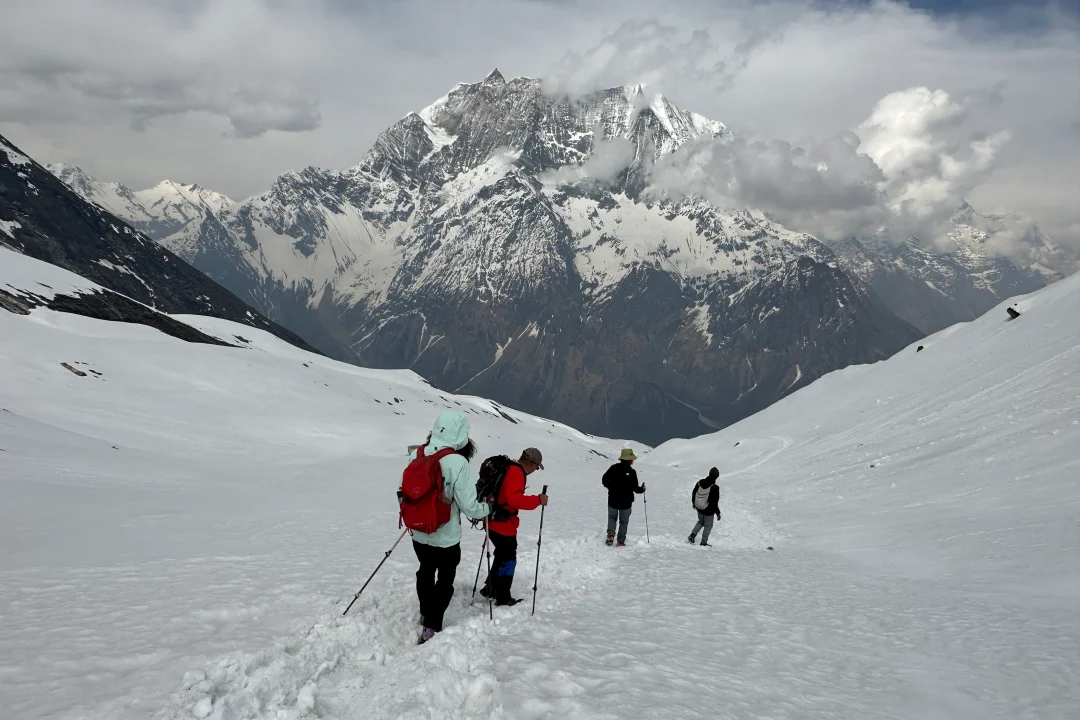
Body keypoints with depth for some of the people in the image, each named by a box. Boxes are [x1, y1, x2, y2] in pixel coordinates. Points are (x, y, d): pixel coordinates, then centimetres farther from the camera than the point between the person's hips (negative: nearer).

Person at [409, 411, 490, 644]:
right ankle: (431, 628, 19)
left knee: (426, 571, 28)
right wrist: (487, 508, 1)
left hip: (418, 533, 5)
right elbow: (469, 506, -21)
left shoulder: (416, 455, -10)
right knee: (445, 579, 17)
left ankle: (425, 614, 47)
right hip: (446, 537, -5)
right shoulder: (457, 462, -25)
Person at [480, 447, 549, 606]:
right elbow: (514, 498, -30)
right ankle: (503, 598, 12)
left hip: (494, 521, 10)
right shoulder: (516, 473, -20)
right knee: (508, 560, 3)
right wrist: (537, 500, -24)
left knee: (502, 556, 24)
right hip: (503, 524, -10)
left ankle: (490, 588, 35)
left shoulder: (508, 468, 9)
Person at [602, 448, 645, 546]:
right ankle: (621, 541, 11)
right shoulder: (631, 472, -14)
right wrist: (642, 489, 10)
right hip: (626, 501, -2)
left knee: (612, 517, 20)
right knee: (623, 521, 12)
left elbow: (605, 479, 1)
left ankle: (610, 534, -1)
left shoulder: (614, 468, -5)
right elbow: (635, 487, -11)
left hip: (613, 500, 2)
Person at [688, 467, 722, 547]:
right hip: (708, 510, -5)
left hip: (699, 508, 5)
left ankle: (692, 535, 14)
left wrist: (693, 502, 24)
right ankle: (703, 543, 23)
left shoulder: (700, 482, -8)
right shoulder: (714, 487, -26)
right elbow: (715, 502, -21)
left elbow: (693, 493, 6)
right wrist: (718, 513, -8)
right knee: (708, 525, 16)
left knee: (701, 521, 29)